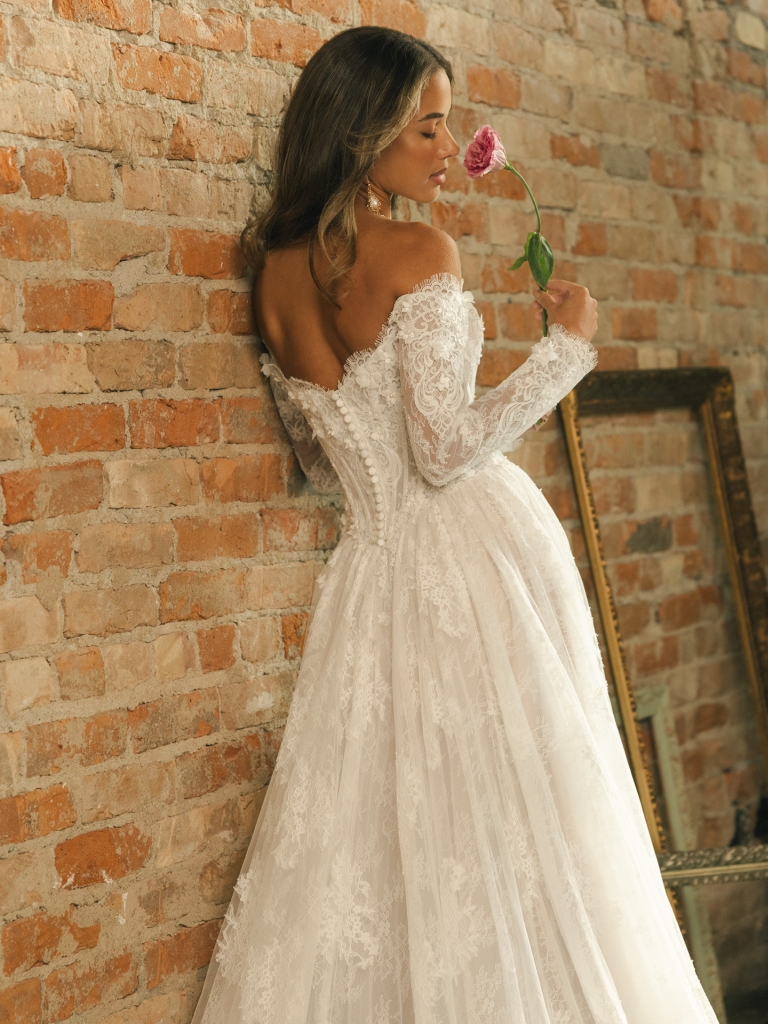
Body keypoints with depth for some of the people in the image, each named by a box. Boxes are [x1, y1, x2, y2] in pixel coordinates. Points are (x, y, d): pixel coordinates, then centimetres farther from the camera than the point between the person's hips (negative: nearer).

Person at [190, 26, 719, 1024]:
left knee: (386, 822, 11)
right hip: (477, 552, -7)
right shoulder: (419, 254, -13)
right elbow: (445, 449, -16)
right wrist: (566, 347, -7)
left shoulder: (276, 274, 7)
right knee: (514, 818, 3)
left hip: (374, 566, 7)